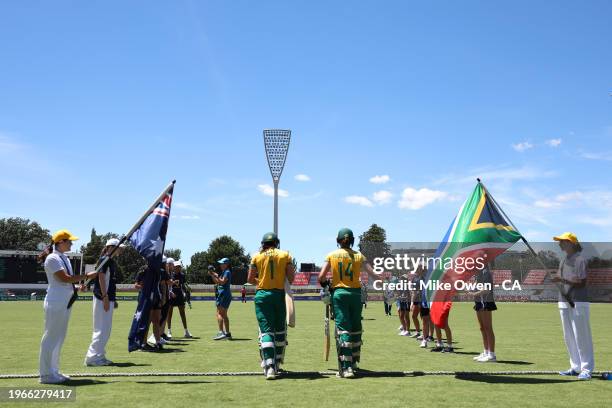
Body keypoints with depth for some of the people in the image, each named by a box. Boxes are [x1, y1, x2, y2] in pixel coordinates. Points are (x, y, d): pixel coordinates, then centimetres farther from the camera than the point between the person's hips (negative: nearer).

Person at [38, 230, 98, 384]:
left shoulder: (64, 258, 17)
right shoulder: (52, 258, -12)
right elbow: (64, 278, -20)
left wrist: (77, 287, 7)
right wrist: (86, 276, -17)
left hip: (66, 302, 10)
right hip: (56, 303, -10)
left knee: (59, 338, 13)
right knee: (51, 337, -4)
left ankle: (54, 371, 21)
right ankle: (46, 374, 2)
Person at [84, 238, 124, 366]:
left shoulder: (112, 261, 17)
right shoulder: (104, 260, -11)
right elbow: (101, 278, -18)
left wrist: (113, 299, 20)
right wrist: (105, 297, -22)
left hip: (108, 298, 10)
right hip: (103, 298, -10)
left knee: (106, 329, 12)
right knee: (101, 329, -8)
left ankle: (100, 356, 18)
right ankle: (92, 357, -3)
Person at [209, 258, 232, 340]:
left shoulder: (227, 272, -9)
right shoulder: (223, 272, 21)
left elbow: (222, 281, -22)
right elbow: (217, 282, 21)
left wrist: (215, 275, -23)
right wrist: (212, 275, 9)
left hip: (224, 294, -10)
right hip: (223, 295, 10)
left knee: (219, 313, -14)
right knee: (224, 315, 13)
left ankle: (221, 332, -21)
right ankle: (227, 333, 15)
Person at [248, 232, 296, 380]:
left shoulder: (257, 257, 3)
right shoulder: (285, 255, 3)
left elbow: (250, 279, 4)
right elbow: (291, 277, -3)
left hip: (262, 294, -1)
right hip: (279, 294, 1)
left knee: (266, 330, -2)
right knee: (280, 330, 15)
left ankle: (269, 367, -15)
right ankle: (277, 364, 25)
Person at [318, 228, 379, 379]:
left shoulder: (331, 255, 0)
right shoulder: (359, 256, 3)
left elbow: (321, 277, -5)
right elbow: (372, 274, -2)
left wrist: (325, 283, 15)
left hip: (339, 293, -2)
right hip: (355, 293, 2)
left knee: (343, 329, -3)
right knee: (355, 329, 15)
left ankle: (346, 368, -11)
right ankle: (353, 363, 27)